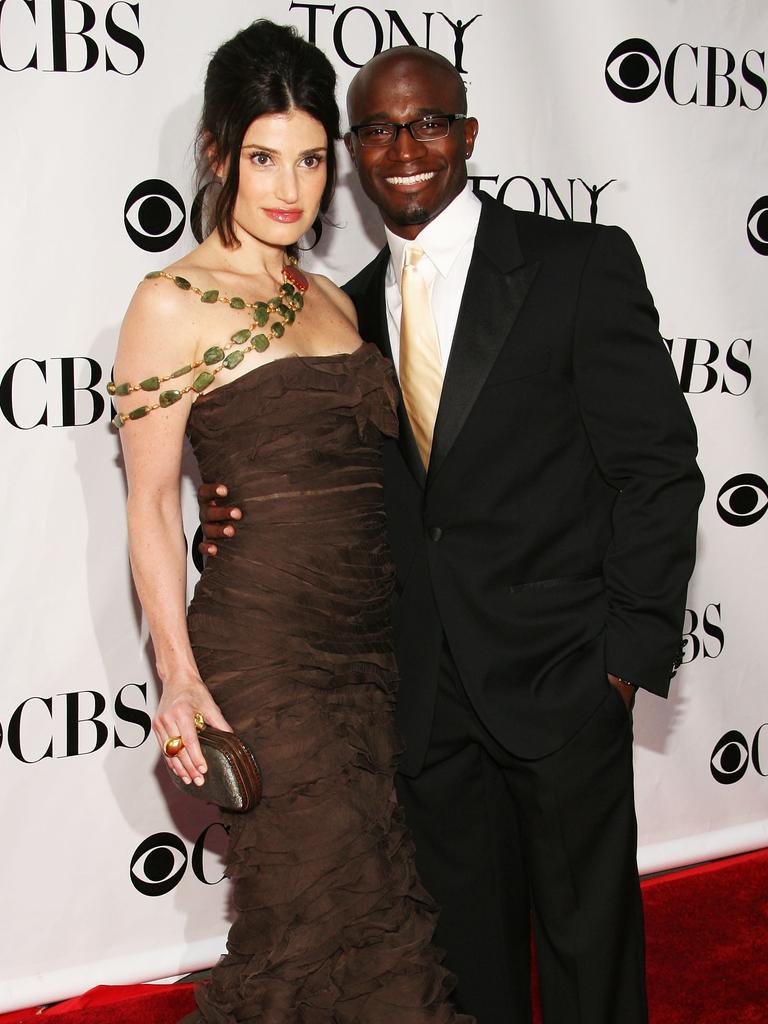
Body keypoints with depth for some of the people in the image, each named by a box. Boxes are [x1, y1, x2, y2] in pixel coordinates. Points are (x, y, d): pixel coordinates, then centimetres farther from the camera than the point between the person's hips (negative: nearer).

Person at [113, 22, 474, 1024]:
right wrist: (180, 677, -15)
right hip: (262, 651, -6)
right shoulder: (173, 303, -7)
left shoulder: (334, 302, 13)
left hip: (373, 641, 7)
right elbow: (150, 503, -8)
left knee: (375, 910, 13)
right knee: (316, 916, 2)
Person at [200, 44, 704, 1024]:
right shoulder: (352, 308, 8)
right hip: (428, 689, 4)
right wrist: (244, 508, -6)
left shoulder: (583, 264, -6)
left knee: (587, 945, 12)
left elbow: (656, 464, -8)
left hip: (561, 676, -4)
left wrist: (629, 653, -13)